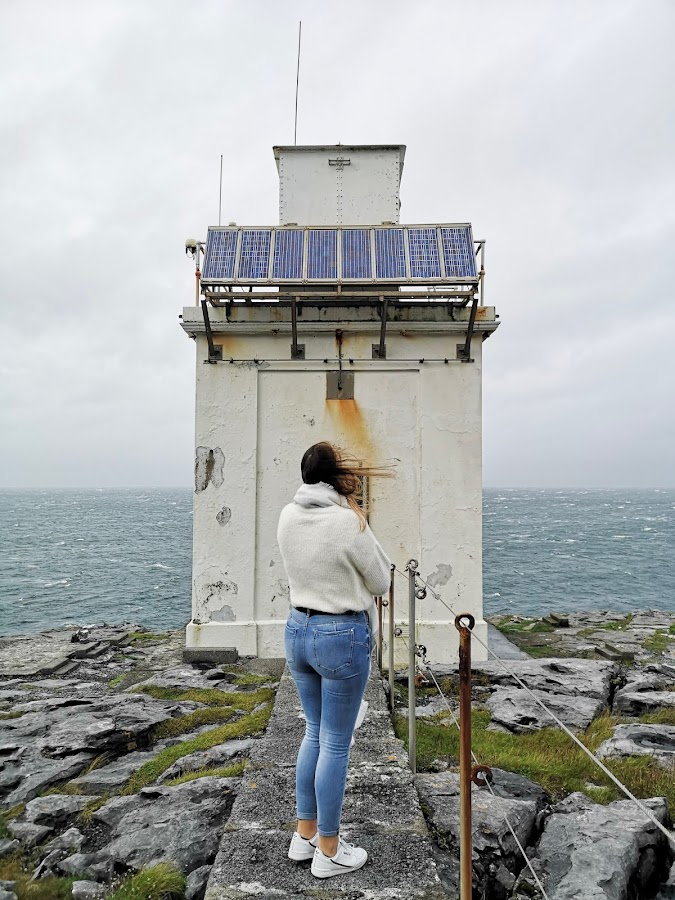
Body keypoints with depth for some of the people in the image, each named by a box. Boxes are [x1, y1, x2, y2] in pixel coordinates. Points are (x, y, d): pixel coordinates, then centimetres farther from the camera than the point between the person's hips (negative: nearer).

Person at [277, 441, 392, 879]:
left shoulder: (288, 516, -2)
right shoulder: (350, 522, -21)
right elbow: (380, 584, -7)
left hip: (297, 629, 7)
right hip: (343, 635, -7)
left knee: (315, 733, 22)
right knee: (336, 744, 9)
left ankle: (305, 835, 36)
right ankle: (328, 852, 25)